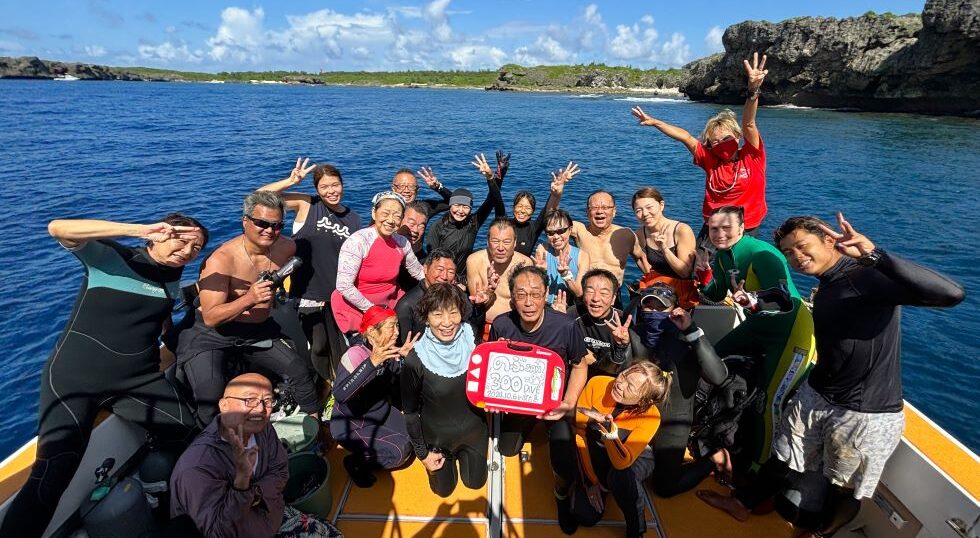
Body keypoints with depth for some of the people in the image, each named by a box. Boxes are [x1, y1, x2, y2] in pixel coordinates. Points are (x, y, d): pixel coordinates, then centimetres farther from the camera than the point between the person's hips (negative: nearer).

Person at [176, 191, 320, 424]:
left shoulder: (287, 248, -9)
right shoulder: (221, 260, -24)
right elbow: (210, 318, -27)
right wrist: (249, 299, -43)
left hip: (260, 331, 5)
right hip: (212, 335, -4)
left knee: (301, 372, -1)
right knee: (211, 400, -19)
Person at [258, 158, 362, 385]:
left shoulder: (354, 219, 5)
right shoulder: (306, 205, -4)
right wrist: (291, 181, -20)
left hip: (340, 294, 2)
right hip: (309, 293, -2)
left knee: (341, 345, 14)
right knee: (319, 345, 13)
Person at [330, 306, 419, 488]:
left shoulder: (388, 350, -11)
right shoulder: (355, 354, -31)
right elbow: (340, 394, -45)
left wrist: (405, 357, -24)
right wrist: (372, 362, -53)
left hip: (381, 413, 7)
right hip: (350, 425, -7)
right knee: (401, 450, -19)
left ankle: (369, 453, 18)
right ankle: (356, 462, 5)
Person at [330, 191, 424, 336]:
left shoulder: (402, 242, -4)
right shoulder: (358, 241, -21)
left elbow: (418, 272, 10)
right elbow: (344, 286, -23)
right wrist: (372, 309, -16)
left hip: (390, 302, 5)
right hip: (355, 307, -5)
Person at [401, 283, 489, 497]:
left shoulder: (472, 344, -20)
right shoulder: (415, 361, -27)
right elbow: (410, 411, -12)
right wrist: (422, 453, -6)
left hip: (473, 431, 2)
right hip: (436, 437, -2)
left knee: (475, 482, 23)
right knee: (443, 489, 20)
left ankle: (462, 453, 48)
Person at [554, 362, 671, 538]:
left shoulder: (651, 416, -30)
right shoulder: (597, 384, -29)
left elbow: (622, 462, -36)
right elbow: (579, 433, -19)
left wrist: (611, 436, -54)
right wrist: (591, 480, -15)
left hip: (634, 456, -1)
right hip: (594, 452, 1)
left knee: (621, 477, -35)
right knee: (586, 515, -15)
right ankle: (571, 486, 17)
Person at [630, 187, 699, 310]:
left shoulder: (682, 230, -13)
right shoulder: (640, 234, 1)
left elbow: (685, 272, -13)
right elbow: (648, 272, 6)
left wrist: (664, 249, -24)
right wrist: (641, 255, -11)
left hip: (682, 289, -4)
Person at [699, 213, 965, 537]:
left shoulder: (867, 276, -20)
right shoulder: (825, 291, 7)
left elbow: (951, 294, -35)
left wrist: (873, 254, -41)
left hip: (866, 415, -7)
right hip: (815, 397, 7)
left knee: (847, 491, 15)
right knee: (782, 458, 21)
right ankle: (742, 504, 37)